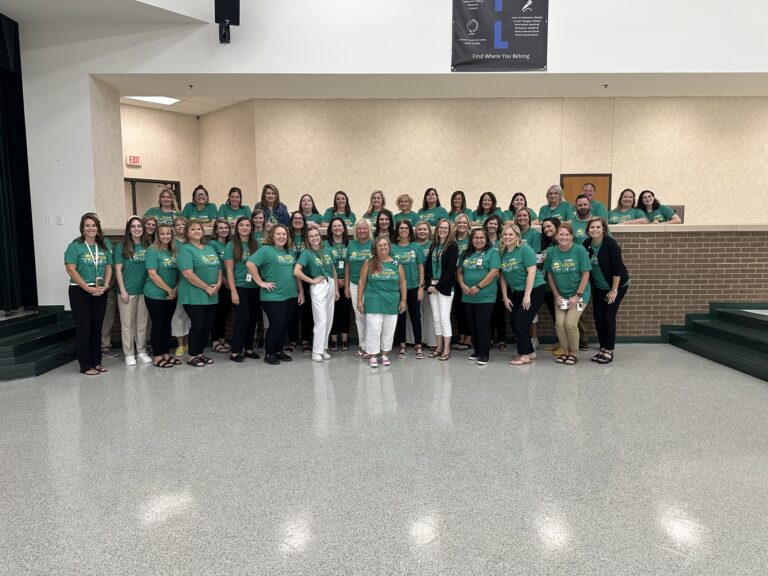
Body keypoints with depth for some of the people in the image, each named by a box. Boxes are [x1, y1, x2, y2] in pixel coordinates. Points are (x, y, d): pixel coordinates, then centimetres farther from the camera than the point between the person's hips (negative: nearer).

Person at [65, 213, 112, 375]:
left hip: (100, 293, 5)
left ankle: (96, 362, 20)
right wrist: (88, 289, -17)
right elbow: (71, 270, -12)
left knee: (97, 328, 10)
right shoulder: (75, 246, -6)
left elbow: (108, 268, 9)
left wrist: (104, 286, -7)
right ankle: (86, 365, 7)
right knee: (84, 328, -1)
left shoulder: (103, 246, 8)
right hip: (80, 292, -4)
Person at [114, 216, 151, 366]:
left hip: (144, 290, 3)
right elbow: (118, 270, -5)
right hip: (128, 291, -3)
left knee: (142, 323, 10)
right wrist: (122, 290, -11)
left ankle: (142, 351, 22)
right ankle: (129, 354, 14)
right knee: (128, 324, 4)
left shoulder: (147, 247, 6)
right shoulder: (122, 247, -2)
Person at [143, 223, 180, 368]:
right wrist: (169, 289, -14)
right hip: (155, 296, -6)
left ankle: (166, 354, 22)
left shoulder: (173, 251, 9)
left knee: (167, 325, 12)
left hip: (171, 296, 6)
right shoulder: (152, 251, -10)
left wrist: (175, 289, -3)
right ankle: (157, 358, 10)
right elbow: (152, 275, -16)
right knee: (157, 325, 1)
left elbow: (177, 273, 12)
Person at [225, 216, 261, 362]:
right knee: (242, 318, -5)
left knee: (253, 318, 8)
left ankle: (249, 348, 21)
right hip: (240, 287, -4)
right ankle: (234, 351, 5)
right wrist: (233, 291, -12)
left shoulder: (256, 245, 7)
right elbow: (229, 270, -6)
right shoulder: (231, 246, -3)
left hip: (255, 287, 4)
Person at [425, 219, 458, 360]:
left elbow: (451, 268, -11)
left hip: (445, 287, -5)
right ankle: (439, 347, 16)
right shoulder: (433, 245, 13)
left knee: (444, 317, -6)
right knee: (436, 318, 8)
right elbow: (428, 265, 12)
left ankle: (446, 350, 1)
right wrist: (428, 284, -2)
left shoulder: (452, 245, -4)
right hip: (432, 286, 6)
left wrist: (438, 285, -14)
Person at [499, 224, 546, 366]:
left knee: (521, 321, -11)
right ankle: (529, 351, 22)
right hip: (517, 292, 7)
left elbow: (531, 272, -19)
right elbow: (503, 276, 9)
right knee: (513, 322, 7)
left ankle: (525, 355, 1)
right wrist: (505, 297, 5)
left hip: (534, 290, -7)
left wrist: (527, 295, -22)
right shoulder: (502, 253, 4)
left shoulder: (525, 249, -15)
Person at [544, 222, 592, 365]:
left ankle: (573, 353, 9)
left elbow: (585, 274, -12)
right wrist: (556, 295, -1)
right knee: (559, 324, -6)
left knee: (570, 323, -13)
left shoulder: (579, 250, -13)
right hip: (560, 295, 3)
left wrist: (577, 296, -14)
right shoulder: (551, 252, -3)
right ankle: (565, 351, 16)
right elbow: (549, 275, 5)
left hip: (578, 294, -3)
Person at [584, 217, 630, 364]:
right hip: (598, 287, 5)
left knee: (609, 317, -7)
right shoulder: (586, 244, -5)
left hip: (617, 285, -5)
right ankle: (603, 348, 16)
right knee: (598, 316, 4)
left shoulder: (610, 243, -20)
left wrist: (614, 290, -19)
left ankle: (609, 351, 3)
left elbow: (617, 267, -20)